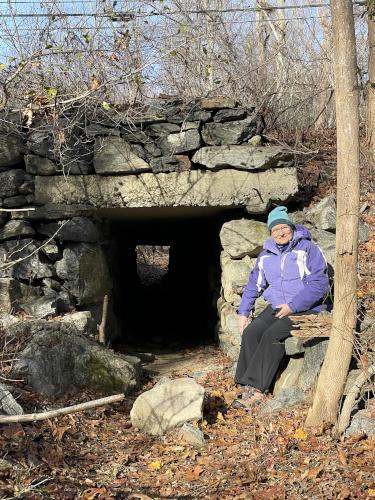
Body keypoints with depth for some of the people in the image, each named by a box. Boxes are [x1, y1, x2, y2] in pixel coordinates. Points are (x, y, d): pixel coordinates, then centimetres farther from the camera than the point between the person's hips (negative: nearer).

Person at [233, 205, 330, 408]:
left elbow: (320, 285, -14)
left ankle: (256, 388, -27)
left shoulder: (309, 249, -7)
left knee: (272, 335, -30)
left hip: (306, 309, -5)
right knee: (251, 332, -21)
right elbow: (253, 285, 20)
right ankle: (248, 388, -23)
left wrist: (292, 306, -18)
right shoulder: (266, 256, 12)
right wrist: (243, 313, 10)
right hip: (276, 308, 6)